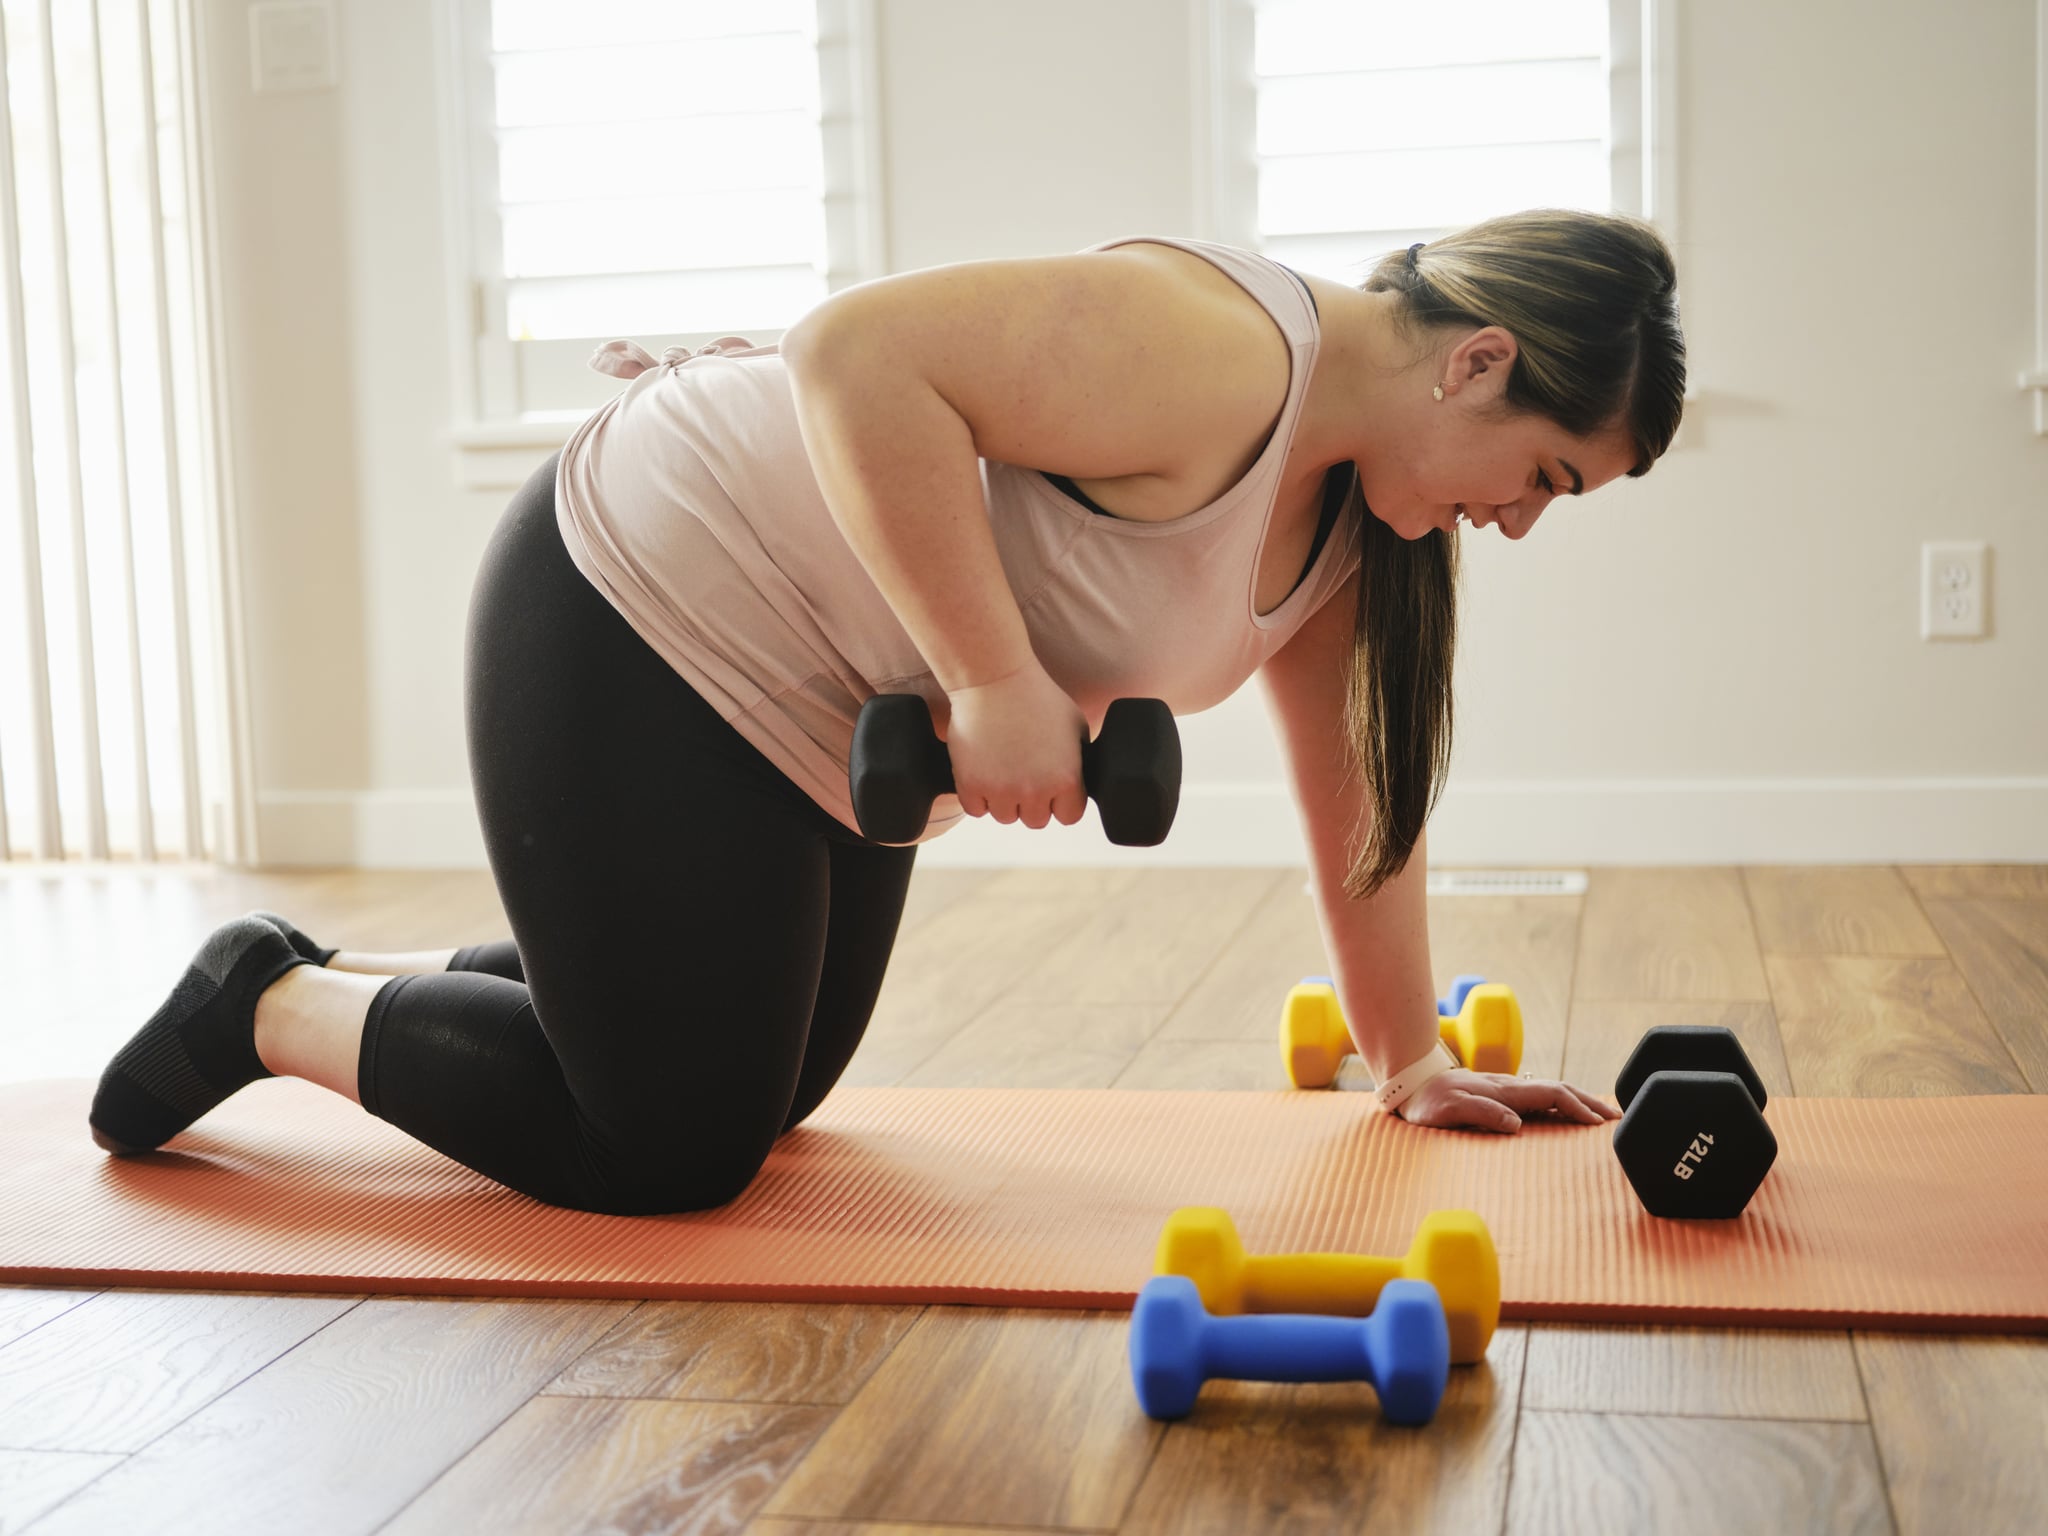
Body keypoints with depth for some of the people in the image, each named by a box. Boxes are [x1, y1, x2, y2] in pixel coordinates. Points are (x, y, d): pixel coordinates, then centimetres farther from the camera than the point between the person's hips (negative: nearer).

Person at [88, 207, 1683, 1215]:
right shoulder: (1221, 357, -27)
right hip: (641, 621, -10)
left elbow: (1356, 790, 10)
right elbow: (861, 351, -35)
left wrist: (1411, 1060, 12)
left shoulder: (1356, 494, 3)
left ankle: (358, 987, 34)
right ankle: (269, 1005, 14)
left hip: (828, 728, 10)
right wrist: (996, 681, -33)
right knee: (669, 1152, -5)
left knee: (762, 1089, 20)